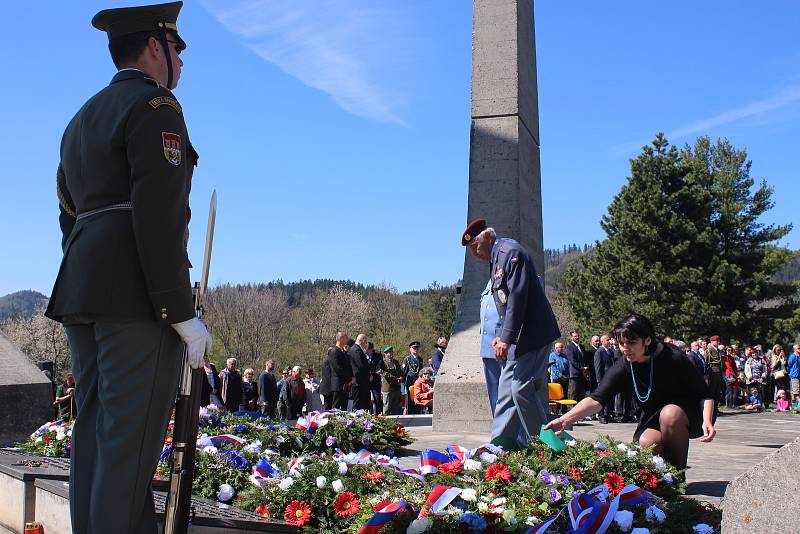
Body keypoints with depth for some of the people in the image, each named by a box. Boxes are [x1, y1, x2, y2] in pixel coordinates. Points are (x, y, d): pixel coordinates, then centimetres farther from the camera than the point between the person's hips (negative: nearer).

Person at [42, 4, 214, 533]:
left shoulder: (82, 118, 23)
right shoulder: (155, 105, -6)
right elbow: (159, 215, -17)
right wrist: (181, 312, -17)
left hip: (81, 291, 9)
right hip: (137, 296, -9)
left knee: (95, 434, 10)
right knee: (131, 439, -9)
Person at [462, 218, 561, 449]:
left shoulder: (510, 251, -13)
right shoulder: (496, 259, 17)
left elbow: (517, 296, -22)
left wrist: (507, 337, -23)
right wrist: (502, 335, 11)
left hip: (530, 334, -10)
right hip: (516, 336, 10)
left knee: (523, 388, -11)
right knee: (507, 387, 11)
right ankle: (502, 441, 16)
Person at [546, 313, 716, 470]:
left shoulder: (673, 358, -23)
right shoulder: (624, 367, -16)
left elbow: (705, 394, -17)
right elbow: (597, 399, -28)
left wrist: (707, 420, -36)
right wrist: (564, 420, -42)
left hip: (687, 413, -2)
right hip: (653, 419, 2)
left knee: (670, 413, -34)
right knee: (646, 444, -28)